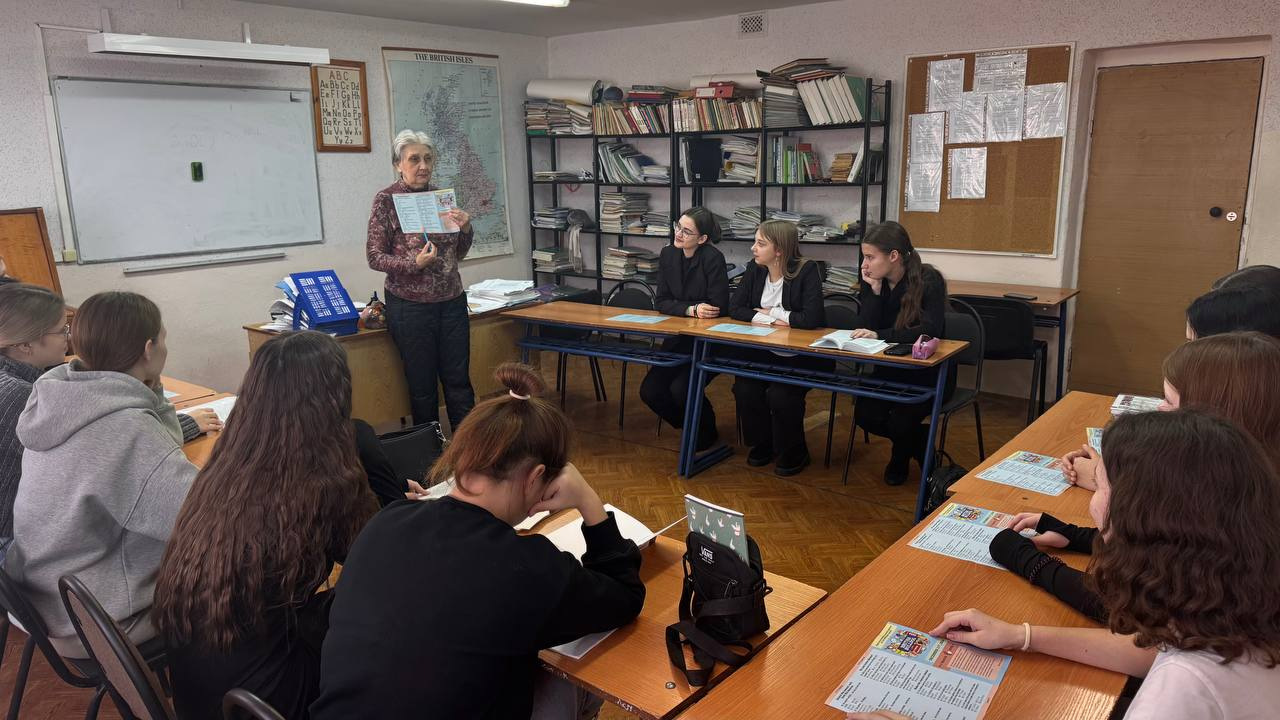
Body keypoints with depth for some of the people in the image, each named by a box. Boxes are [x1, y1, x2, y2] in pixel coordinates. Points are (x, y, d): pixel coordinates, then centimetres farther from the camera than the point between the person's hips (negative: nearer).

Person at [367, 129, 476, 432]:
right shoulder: (386, 200, -6)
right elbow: (374, 256, -7)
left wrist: (465, 229, -6)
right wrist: (415, 264, -21)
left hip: (451, 301, 4)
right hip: (410, 305, -4)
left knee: (458, 380, 7)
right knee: (422, 384, 6)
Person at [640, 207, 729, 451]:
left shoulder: (713, 258, -17)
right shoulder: (668, 255, 0)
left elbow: (719, 307, -19)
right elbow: (661, 302, -1)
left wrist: (679, 307, -13)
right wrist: (691, 309, -18)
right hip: (678, 338, 6)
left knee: (680, 390, -22)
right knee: (650, 391, -6)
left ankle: (706, 431, 10)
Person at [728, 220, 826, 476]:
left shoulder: (807, 271, -14)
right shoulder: (755, 270, 3)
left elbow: (811, 318, -25)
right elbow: (735, 308, -2)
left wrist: (770, 312, -13)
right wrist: (768, 320, -17)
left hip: (802, 355, -5)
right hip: (764, 352, 5)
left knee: (780, 394, -26)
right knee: (745, 388, -20)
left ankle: (794, 453, 2)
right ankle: (762, 444, 8)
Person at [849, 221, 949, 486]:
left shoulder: (928, 279, -17)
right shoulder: (872, 282, -3)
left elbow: (930, 330, -29)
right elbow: (864, 329, -10)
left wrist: (880, 335, -39)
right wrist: (875, 289, -19)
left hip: (930, 372, -5)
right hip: (892, 369, 5)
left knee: (900, 422, -26)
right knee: (865, 415, -18)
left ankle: (901, 458, 14)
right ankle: (919, 442, 14)